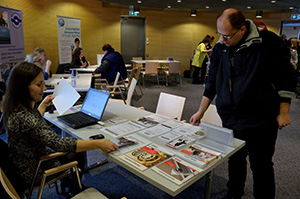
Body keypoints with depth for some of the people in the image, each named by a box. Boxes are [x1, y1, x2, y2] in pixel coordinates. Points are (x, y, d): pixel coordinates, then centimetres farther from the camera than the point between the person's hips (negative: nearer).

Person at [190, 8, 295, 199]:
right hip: (231, 119, 4)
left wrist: (283, 111, -5)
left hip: (261, 120, -4)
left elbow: (286, 76, -4)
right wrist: (201, 112, 7)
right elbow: (212, 83, 7)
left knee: (261, 165, 9)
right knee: (235, 160, 17)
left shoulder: (268, 42, -10)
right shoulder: (220, 47, 2)